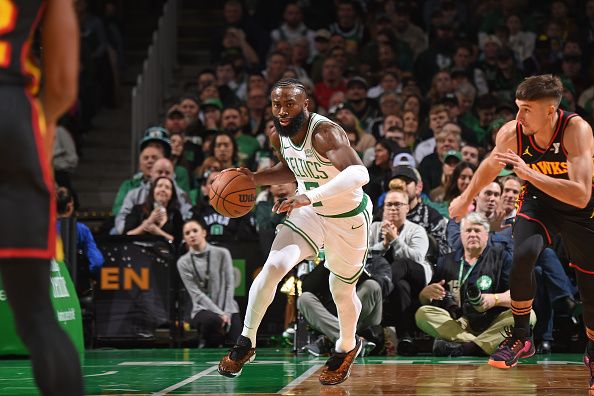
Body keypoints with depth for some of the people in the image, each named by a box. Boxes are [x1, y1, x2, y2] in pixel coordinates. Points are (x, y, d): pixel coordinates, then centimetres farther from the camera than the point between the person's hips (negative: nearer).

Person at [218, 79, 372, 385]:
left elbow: (359, 173, -47)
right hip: (308, 211, 5)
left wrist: (310, 196, -55)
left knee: (342, 291, 11)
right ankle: (246, 342, -4)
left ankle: (347, 347, 41)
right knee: (274, 266, -17)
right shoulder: (278, 135, -8)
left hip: (348, 217, -5)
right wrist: (255, 178, -3)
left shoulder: (325, 133, -31)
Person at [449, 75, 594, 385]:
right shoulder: (511, 133, -24)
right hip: (538, 201, 2)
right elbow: (491, 164, 2)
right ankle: (521, 337, -5)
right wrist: (466, 198, 16)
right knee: (522, 256, -26)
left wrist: (529, 174, -51)